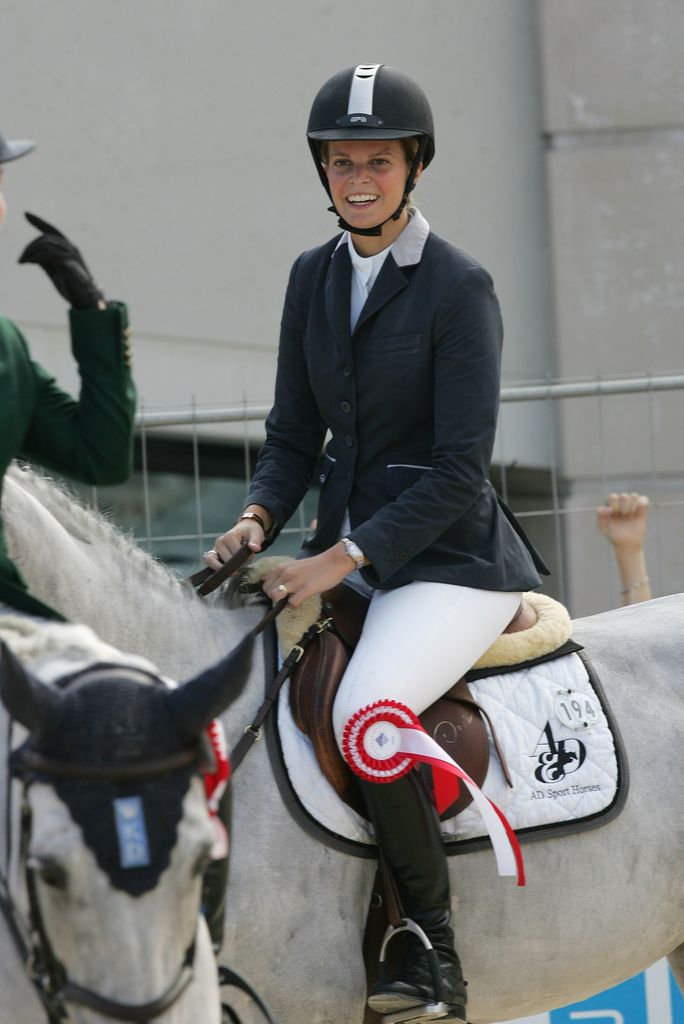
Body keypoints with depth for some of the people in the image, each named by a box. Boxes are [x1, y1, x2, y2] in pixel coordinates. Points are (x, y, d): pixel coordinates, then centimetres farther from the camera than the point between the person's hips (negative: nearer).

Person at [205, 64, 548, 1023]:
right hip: (347, 548, 8)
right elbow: (294, 432, 13)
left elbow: (460, 469, -16)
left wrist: (344, 558, -22)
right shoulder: (313, 276, 8)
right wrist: (259, 518, -7)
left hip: (447, 557, -7)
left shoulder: (460, 288, -12)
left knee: (366, 711, -31)